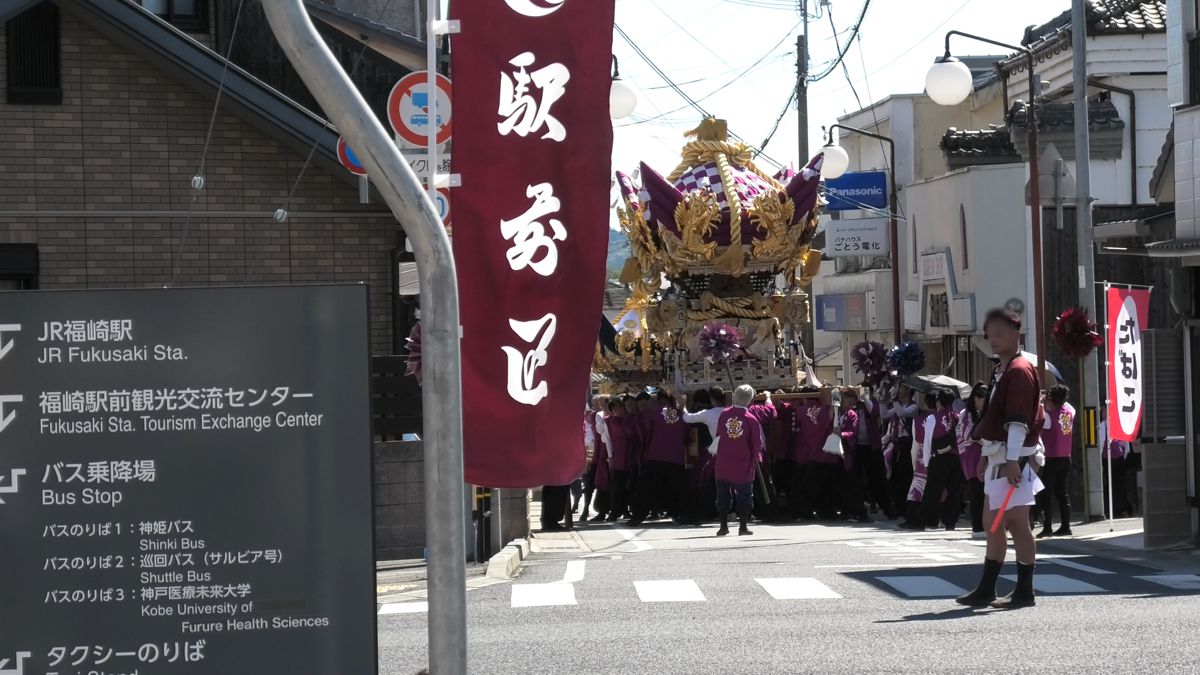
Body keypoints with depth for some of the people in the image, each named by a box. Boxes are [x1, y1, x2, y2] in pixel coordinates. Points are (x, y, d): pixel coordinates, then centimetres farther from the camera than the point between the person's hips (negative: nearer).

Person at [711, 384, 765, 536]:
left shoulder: (724, 414, -4)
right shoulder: (751, 419, -13)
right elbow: (757, 444, -7)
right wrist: (756, 460, 9)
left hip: (723, 465, 2)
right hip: (743, 466, -2)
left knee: (723, 495, 13)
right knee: (744, 496, 8)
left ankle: (723, 526, 13)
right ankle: (743, 526, 6)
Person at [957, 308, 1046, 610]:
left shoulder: (1019, 370, -13)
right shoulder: (1001, 371, 18)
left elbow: (1019, 420, -19)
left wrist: (1012, 460, -23)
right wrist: (986, 455, 22)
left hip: (1013, 458, -10)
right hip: (998, 457, 10)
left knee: (1016, 522, -7)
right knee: (993, 524, 12)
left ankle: (1025, 591, -3)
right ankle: (986, 590, 17)